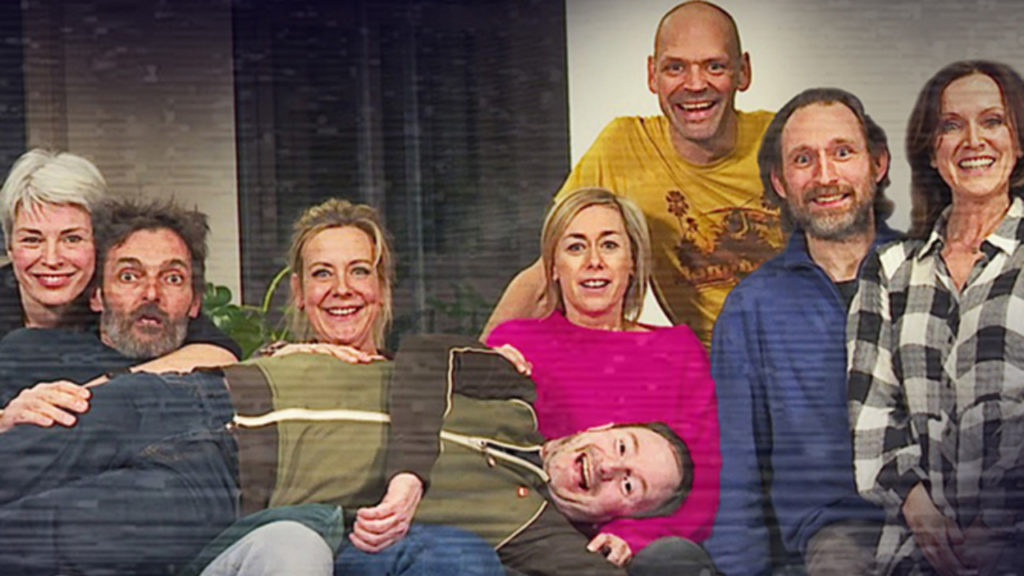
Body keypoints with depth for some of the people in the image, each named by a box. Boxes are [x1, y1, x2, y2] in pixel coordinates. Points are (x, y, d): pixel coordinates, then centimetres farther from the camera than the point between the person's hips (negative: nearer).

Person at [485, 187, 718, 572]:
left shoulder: (677, 348, 17)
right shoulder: (514, 343, 15)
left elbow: (704, 475, 5)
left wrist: (632, 536, -14)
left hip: (652, 544, 0)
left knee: (677, 557, -35)